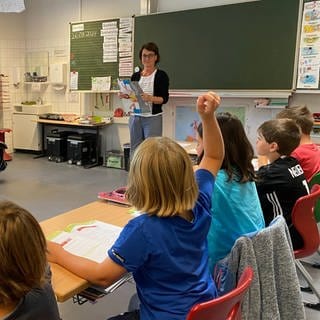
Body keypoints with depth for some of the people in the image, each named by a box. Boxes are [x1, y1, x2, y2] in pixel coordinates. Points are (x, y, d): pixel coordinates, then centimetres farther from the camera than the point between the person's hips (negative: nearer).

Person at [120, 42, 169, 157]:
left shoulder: (161, 75, 0)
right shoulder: (135, 76, 13)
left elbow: (164, 98, -7)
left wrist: (150, 98, -25)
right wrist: (126, 95, -4)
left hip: (153, 118, -5)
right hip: (135, 117, 5)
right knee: (135, 151, 7)